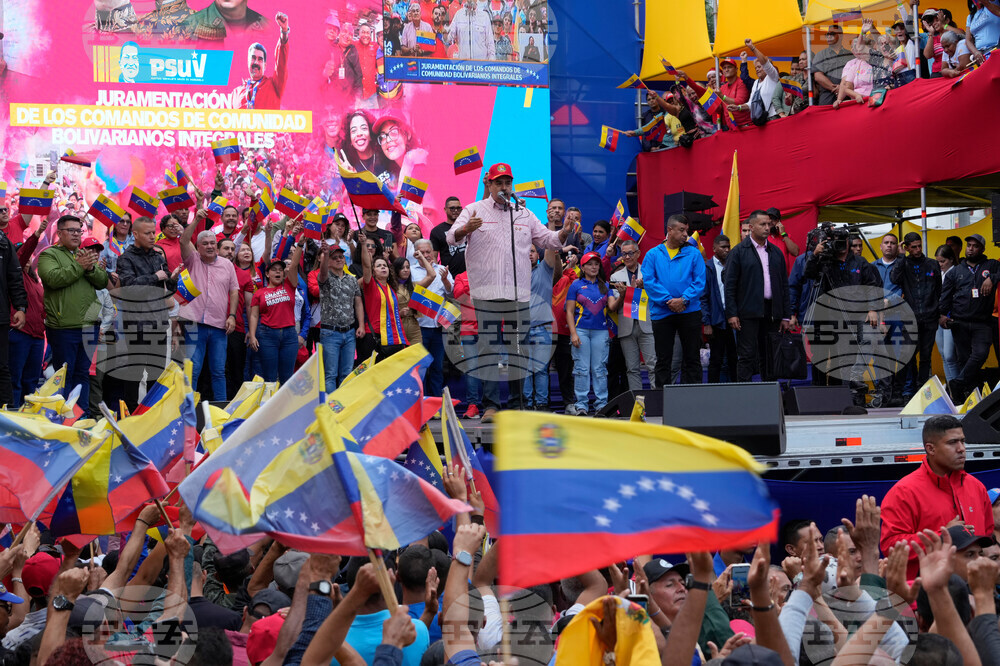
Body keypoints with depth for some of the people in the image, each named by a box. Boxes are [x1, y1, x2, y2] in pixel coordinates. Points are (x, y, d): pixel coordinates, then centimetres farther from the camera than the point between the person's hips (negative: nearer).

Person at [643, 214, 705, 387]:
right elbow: (649, 281, -3)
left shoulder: (693, 253, 5)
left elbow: (700, 281, -1)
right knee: (663, 360, 4)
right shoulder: (653, 255, 6)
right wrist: (668, 301, -14)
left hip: (689, 312, 0)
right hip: (662, 313, 0)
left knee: (691, 359, 3)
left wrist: (684, 300, -15)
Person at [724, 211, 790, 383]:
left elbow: (784, 285, 15)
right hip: (748, 313, -5)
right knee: (747, 356, -6)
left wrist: (786, 316, 10)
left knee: (769, 357, 8)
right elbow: (729, 285, -4)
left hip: (772, 313, 5)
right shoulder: (738, 252, -1)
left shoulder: (776, 252, 14)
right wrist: (731, 314, -12)